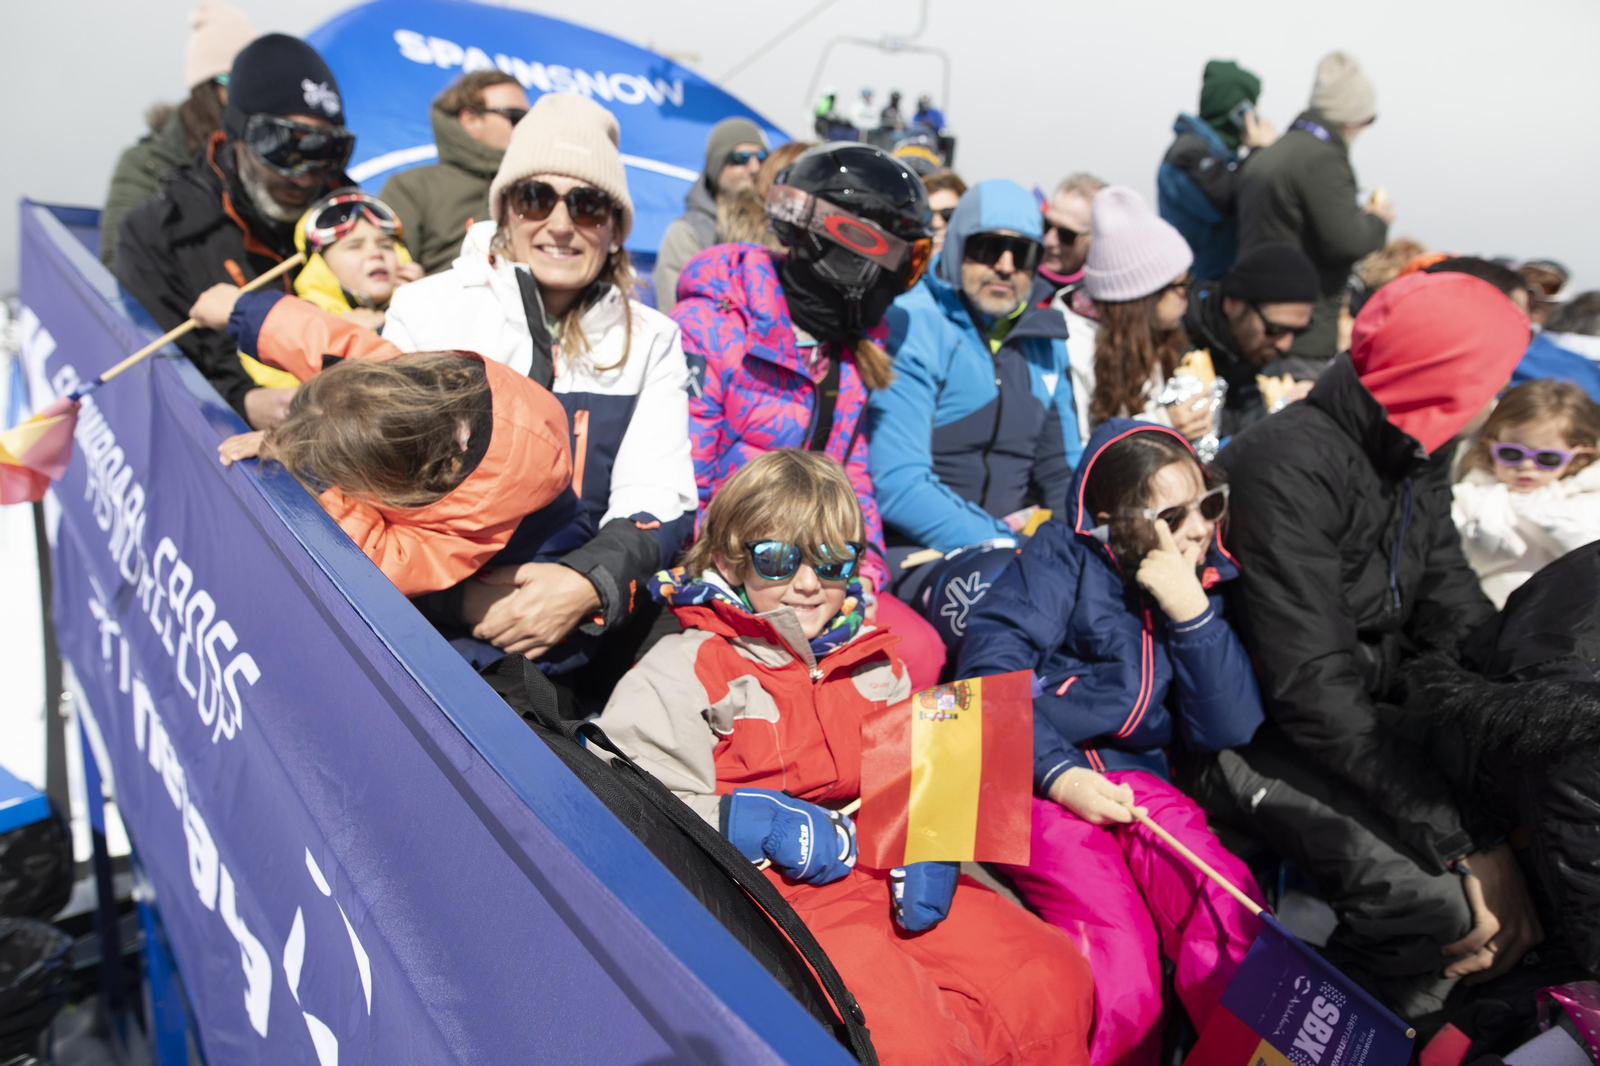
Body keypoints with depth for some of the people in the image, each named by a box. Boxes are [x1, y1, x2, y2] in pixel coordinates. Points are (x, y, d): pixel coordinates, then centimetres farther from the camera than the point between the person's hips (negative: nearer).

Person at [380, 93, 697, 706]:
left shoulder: (651, 340, 9)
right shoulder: (428, 306, 6)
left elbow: (657, 500, 1)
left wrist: (587, 582, -20)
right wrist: (461, 593, -18)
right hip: (436, 617, -1)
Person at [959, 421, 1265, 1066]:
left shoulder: (1207, 580, 15)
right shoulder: (1065, 554, 3)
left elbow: (1229, 731, 6)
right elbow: (989, 668, -8)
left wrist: (1191, 611, -5)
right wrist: (1060, 773, -18)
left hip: (1136, 781, 4)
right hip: (1036, 785, -4)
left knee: (1240, 932, -24)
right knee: (1121, 974, -24)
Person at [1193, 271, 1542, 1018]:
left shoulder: (1418, 456, 5)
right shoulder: (1291, 470, -24)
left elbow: (1455, 611, 4)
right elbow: (1312, 691, -27)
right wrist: (1464, 842, -24)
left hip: (1371, 710, 9)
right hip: (1258, 735, -9)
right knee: (1429, 896, -25)